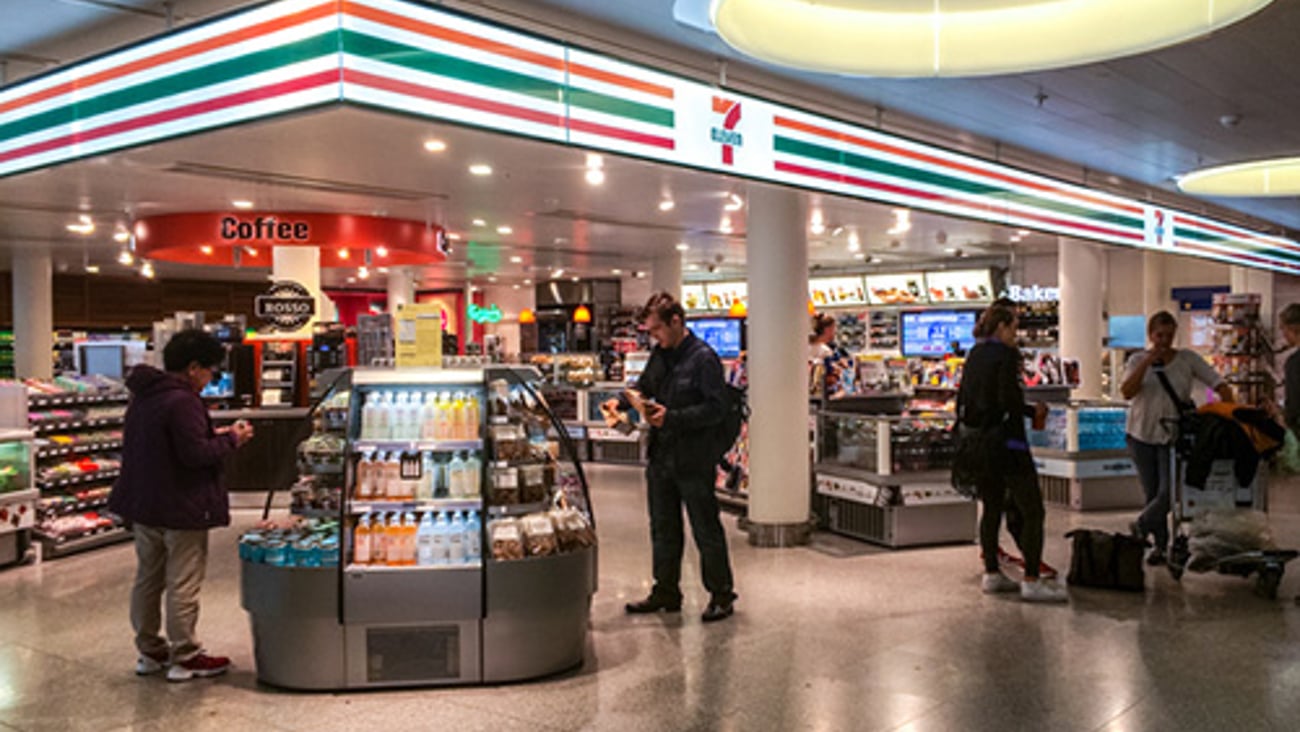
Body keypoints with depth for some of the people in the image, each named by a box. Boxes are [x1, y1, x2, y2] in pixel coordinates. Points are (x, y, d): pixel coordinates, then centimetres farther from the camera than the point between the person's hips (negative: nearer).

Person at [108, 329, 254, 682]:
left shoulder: (143, 397, 9)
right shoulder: (182, 402, -21)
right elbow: (197, 454, -24)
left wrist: (214, 436, 9)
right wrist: (232, 439, -9)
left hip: (144, 505, 10)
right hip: (181, 509, -9)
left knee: (147, 579, 17)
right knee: (183, 585, 0)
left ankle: (149, 651, 28)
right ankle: (185, 657, 8)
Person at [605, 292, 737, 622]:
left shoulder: (703, 358, -14)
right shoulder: (660, 354, 9)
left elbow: (716, 409, -18)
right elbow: (644, 386, 23)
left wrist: (672, 417, -25)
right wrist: (622, 400, 3)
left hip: (694, 460, -7)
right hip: (661, 455, 8)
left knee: (706, 530, 3)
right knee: (663, 529, 16)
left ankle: (722, 596, 17)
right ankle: (666, 592, 29)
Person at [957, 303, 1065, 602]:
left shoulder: (974, 356, 12)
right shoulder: (1005, 354, -11)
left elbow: (962, 401, 14)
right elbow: (1008, 400, -20)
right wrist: (1034, 411, -5)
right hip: (1005, 442, -8)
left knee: (991, 507, 15)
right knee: (1032, 511, -3)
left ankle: (991, 574, 20)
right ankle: (1032, 581, -5)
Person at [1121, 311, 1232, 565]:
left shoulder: (1188, 359, -1)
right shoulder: (1137, 360, 0)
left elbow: (1220, 386, -3)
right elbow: (1127, 392, -16)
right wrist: (1148, 361, -21)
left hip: (1173, 435, -1)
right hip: (1141, 434, 1)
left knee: (1168, 492, -12)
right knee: (1152, 493, 6)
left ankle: (1141, 526, 14)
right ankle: (1160, 544, 20)